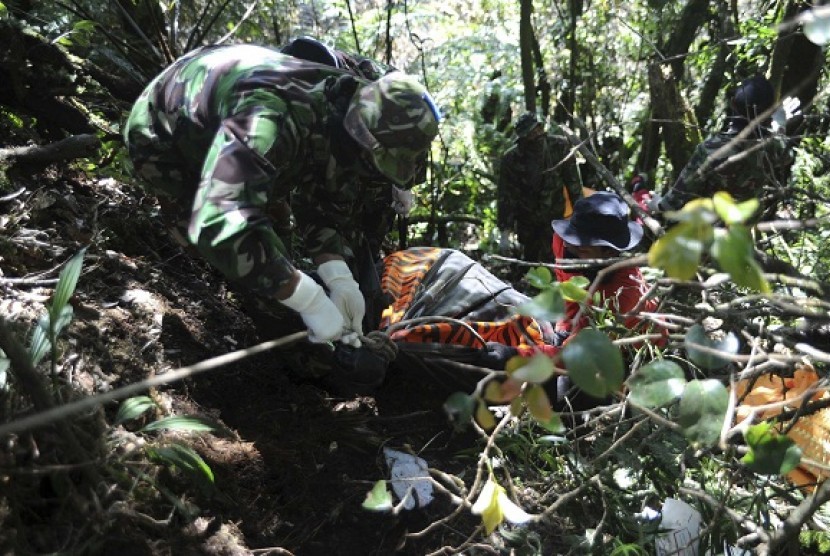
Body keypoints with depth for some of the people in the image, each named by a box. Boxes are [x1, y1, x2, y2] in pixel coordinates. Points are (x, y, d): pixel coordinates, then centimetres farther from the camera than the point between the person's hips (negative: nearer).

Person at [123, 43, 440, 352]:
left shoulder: (342, 111, -19)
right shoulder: (272, 119, -46)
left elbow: (324, 205, -11)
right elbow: (220, 224, -57)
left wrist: (341, 280, -28)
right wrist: (310, 300, -52)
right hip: (162, 136, -7)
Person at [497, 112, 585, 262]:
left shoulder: (559, 146, -14)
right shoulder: (511, 158, -17)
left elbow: (572, 181, -4)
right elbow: (505, 195, -14)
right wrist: (505, 229, -15)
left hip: (554, 215, -1)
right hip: (526, 218, 1)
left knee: (549, 260, -7)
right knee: (529, 258, 17)